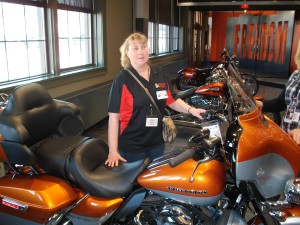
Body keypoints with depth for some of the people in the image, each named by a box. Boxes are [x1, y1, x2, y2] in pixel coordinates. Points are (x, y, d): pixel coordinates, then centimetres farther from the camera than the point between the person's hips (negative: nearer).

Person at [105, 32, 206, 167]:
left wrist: (190, 109, -6)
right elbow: (113, 116, -15)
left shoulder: (159, 74, 3)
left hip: (157, 142, 5)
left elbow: (171, 100, 12)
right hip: (131, 146, -5)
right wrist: (113, 151, -18)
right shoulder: (122, 80, -14)